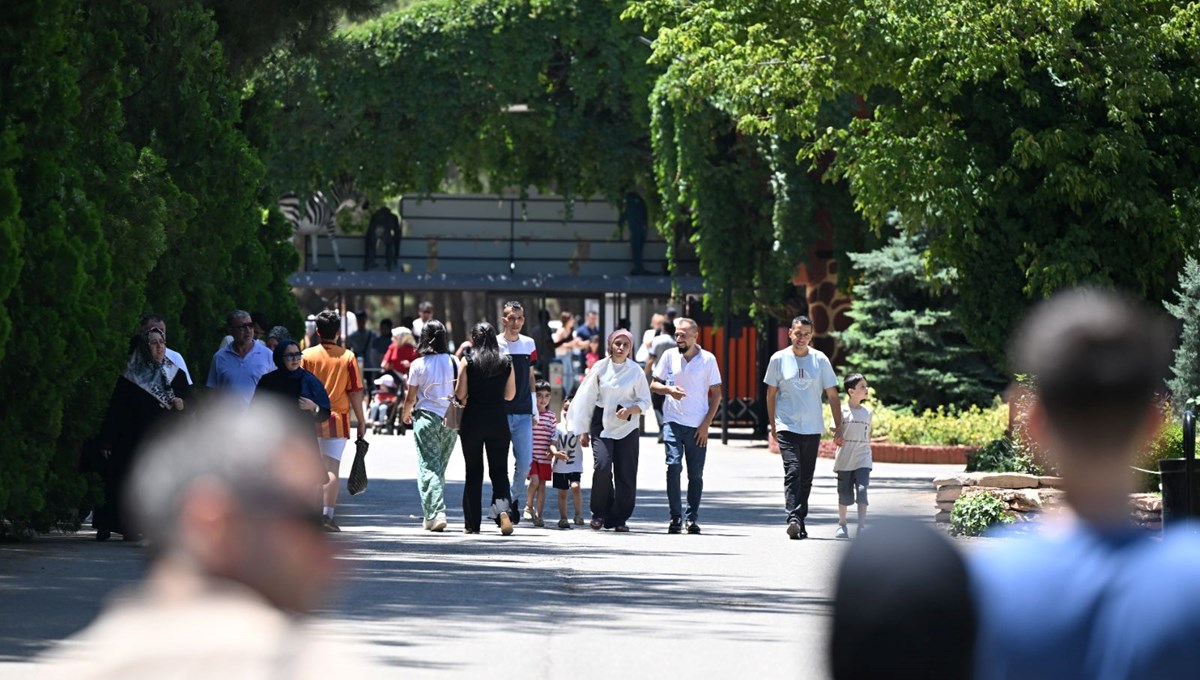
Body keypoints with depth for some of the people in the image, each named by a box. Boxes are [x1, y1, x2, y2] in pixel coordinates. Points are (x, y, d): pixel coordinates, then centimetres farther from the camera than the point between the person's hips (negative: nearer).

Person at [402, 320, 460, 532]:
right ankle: (431, 514, 21)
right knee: (440, 467, 14)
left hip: (426, 417, -3)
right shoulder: (454, 363, 0)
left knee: (428, 467, -3)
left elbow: (410, 398, -1)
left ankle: (435, 513, -17)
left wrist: (406, 413, 20)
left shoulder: (418, 365, -7)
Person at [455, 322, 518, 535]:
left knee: (473, 472, 8)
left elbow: (460, 394, -7)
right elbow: (510, 395, 7)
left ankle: (472, 523, 11)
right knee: (499, 470, 7)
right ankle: (503, 507, -20)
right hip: (498, 420, 1)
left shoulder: (468, 362, -6)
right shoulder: (507, 362, 2)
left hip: (473, 420, -1)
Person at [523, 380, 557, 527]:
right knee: (534, 480, -17)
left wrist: (552, 450, -4)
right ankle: (529, 506, 8)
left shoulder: (551, 416, 7)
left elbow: (553, 437, 11)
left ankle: (538, 515, 9)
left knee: (542, 485, 4)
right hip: (530, 454, -3)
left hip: (544, 457, 3)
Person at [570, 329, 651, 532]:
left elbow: (645, 401, 7)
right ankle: (600, 513, 1)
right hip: (602, 425, -1)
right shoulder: (600, 368, 1)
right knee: (602, 467, -17)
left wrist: (630, 410, -15)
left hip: (627, 428, 1)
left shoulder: (635, 371, 2)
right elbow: (587, 399, 5)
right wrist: (583, 431, 4)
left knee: (626, 474, -3)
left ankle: (619, 518, 9)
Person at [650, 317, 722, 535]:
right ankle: (675, 516, -8)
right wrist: (669, 390, -13)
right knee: (673, 465, -14)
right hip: (673, 422, 0)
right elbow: (654, 385, 10)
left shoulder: (708, 359, -1)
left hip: (697, 427, 0)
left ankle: (692, 518, 12)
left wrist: (706, 424, -4)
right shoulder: (669, 356, 3)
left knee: (696, 474, 3)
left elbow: (716, 393, 3)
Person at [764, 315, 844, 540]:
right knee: (793, 472, -18)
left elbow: (832, 395, 6)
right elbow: (771, 394, 8)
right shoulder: (779, 359, 0)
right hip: (787, 426, -2)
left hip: (812, 428, 2)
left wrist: (838, 427, 2)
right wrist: (772, 425, 7)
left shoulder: (820, 360, 2)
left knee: (806, 478, 8)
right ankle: (793, 518, -26)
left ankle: (800, 522, 17)